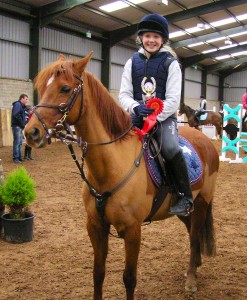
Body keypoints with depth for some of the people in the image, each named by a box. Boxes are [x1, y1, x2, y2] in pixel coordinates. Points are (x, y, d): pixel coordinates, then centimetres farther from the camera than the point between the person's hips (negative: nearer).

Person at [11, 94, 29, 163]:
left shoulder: (21, 105, 18)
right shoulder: (17, 104, -11)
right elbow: (15, 115, -22)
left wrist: (23, 123, 2)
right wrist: (22, 123, -17)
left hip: (20, 126, 10)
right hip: (16, 126, -10)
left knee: (20, 142, 13)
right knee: (17, 142, -9)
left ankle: (19, 157, 19)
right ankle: (15, 158, -7)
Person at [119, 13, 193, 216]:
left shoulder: (171, 63, 1)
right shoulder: (132, 62, 9)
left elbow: (173, 99, -7)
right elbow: (124, 94, 4)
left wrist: (155, 118, -19)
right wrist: (136, 108, -18)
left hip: (164, 116, -3)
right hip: (138, 116, 4)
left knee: (171, 148, -31)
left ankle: (186, 196, -14)